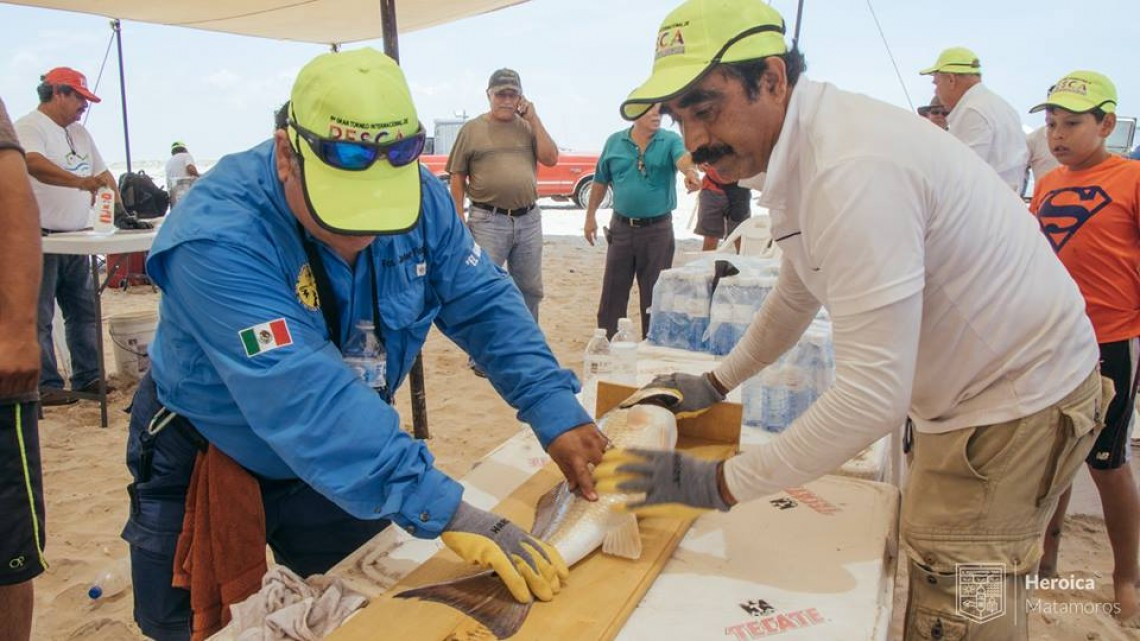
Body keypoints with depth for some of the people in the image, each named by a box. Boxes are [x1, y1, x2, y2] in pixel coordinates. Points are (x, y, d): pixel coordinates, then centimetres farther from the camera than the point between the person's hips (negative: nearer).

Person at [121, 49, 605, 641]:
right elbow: (304, 396, -43)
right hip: (205, 466, -4)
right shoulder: (218, 238, -35)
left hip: (349, 461, 5)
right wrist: (443, 509, -48)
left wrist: (558, 414, -27)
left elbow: (485, 304, -13)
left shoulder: (419, 197, -16)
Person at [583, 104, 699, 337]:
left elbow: (683, 158, -26)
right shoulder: (614, 142, 3)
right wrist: (590, 215, 10)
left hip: (658, 229, -2)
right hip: (621, 227, 2)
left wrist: (690, 171, -49)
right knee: (613, 292, 8)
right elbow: (600, 182, 11)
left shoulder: (670, 140, -4)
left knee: (654, 294, 9)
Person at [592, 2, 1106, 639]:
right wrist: (716, 384, 18)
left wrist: (721, 484, -26)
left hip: (1016, 400, -9)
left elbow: (874, 396, -33)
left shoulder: (853, 169, -32)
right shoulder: (805, 148, 1)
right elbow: (797, 295, 16)